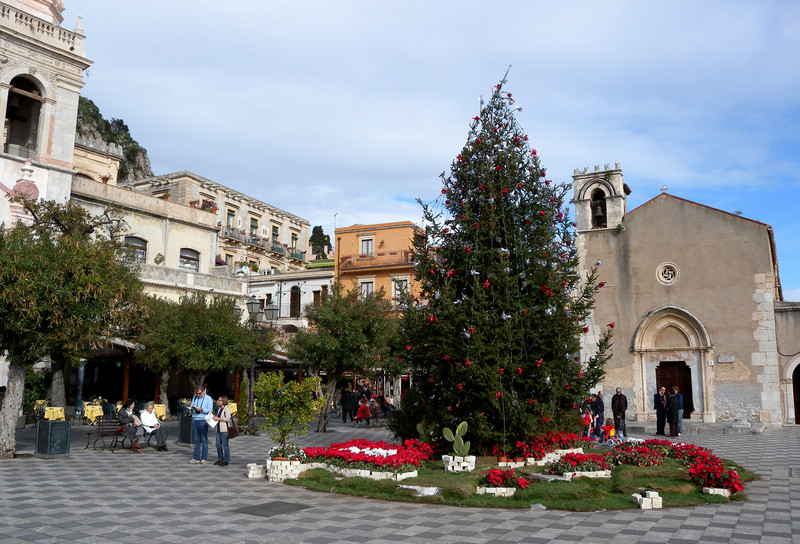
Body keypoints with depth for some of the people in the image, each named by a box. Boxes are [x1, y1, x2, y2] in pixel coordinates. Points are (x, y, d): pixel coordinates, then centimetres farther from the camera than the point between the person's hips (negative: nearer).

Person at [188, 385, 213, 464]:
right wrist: (190, 408, -6)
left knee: (204, 440, -3)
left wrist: (201, 409, -19)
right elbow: (191, 406, 17)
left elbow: (209, 410, -6)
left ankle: (204, 458, 1)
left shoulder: (208, 398, 2)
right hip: (195, 420, 4)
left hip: (203, 421, -4)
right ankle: (196, 458, 13)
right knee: (196, 440, 7)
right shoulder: (195, 397, 15)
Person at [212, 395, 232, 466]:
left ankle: (226, 460, 1)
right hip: (219, 429, 9)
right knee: (218, 445, 10)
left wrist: (218, 419, -14)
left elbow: (227, 418, -17)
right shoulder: (219, 409, 18)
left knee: (225, 445, -4)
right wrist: (214, 418, 8)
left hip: (225, 429, -9)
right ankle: (220, 459, 21)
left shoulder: (226, 409, -9)